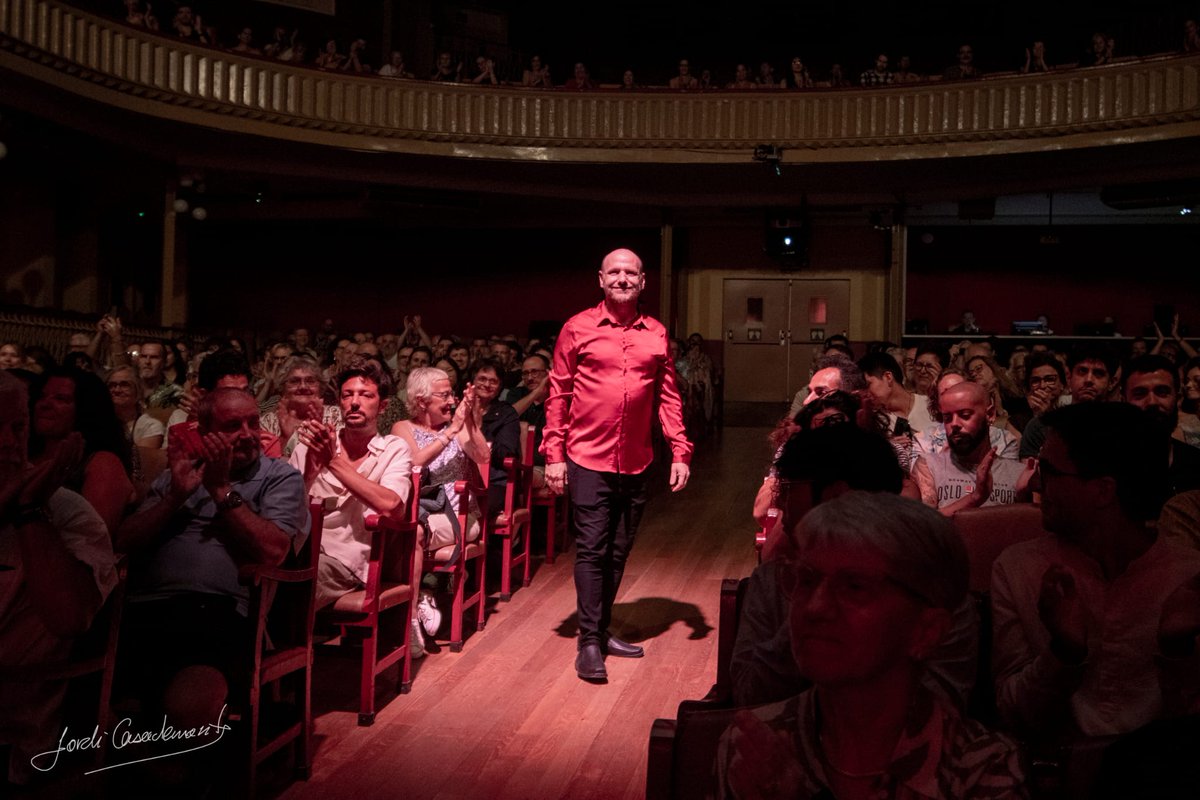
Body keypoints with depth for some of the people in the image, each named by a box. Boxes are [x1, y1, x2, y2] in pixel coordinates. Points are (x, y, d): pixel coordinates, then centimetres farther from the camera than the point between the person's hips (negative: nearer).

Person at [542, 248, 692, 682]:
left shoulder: (656, 333, 6)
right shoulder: (578, 328, -2)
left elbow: (668, 398, 9)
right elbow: (558, 393, -1)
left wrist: (680, 452, 2)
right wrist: (554, 454, -5)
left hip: (636, 463, 4)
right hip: (589, 460, -3)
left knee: (618, 552, 13)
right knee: (591, 550, -2)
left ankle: (602, 629, 27)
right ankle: (589, 642, 7)